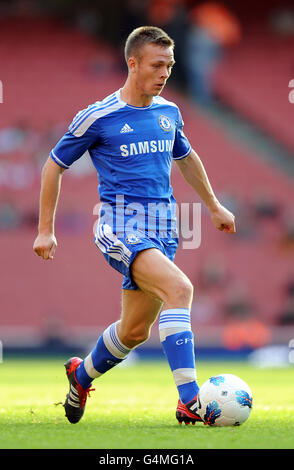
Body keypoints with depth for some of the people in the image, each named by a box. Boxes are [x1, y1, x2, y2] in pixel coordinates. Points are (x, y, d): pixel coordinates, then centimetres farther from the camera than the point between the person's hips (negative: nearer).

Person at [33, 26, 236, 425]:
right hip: (121, 225, -6)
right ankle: (188, 400, -34)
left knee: (135, 330, 10)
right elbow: (55, 165, 4)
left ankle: (82, 375, 40)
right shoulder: (98, 118, -5)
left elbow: (186, 157, 31)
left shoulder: (169, 113, 11)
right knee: (179, 287, -30)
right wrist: (46, 230, 3)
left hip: (162, 229, 6)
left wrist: (214, 206, 34)